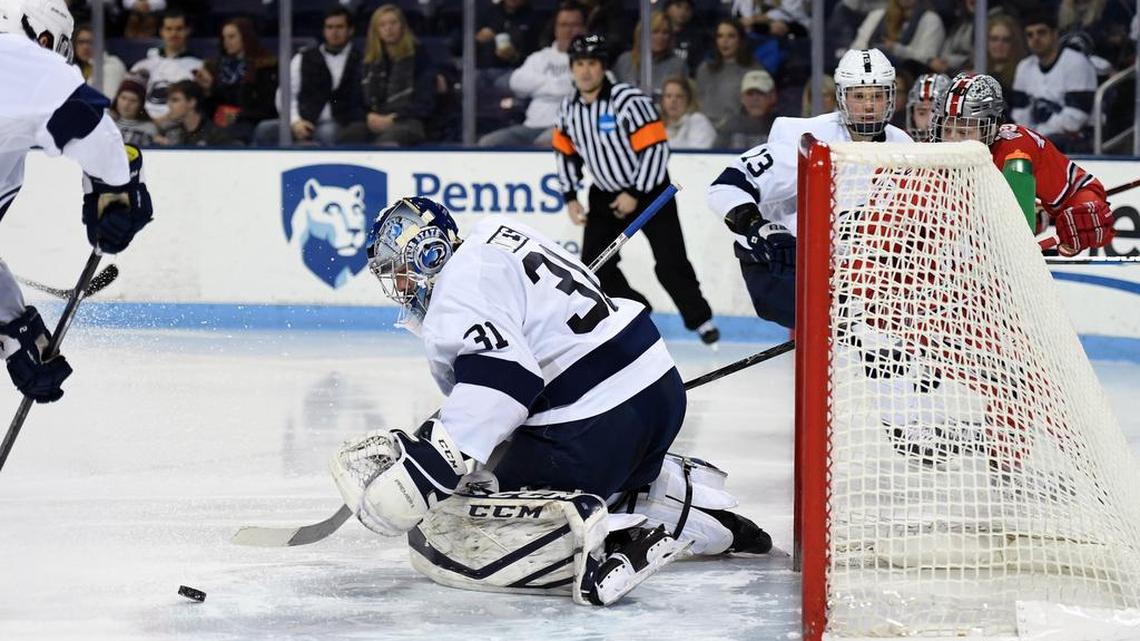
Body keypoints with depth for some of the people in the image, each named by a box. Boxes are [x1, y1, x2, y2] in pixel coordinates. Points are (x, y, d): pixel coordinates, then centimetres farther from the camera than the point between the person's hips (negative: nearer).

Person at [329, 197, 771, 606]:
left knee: (451, 541, -9)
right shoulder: (494, 234, 18)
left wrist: (428, 463, -31)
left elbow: (500, 375, -26)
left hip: (593, 428, -10)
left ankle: (583, 537, -28)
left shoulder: (461, 290, -11)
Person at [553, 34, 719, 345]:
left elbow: (656, 147, -23)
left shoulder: (628, 100, -23)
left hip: (649, 189, -6)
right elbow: (565, 152, 11)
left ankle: (700, 319, 7)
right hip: (606, 193, 6)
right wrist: (570, 198, 3)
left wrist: (636, 194, -22)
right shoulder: (569, 108, -3)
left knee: (670, 264, -11)